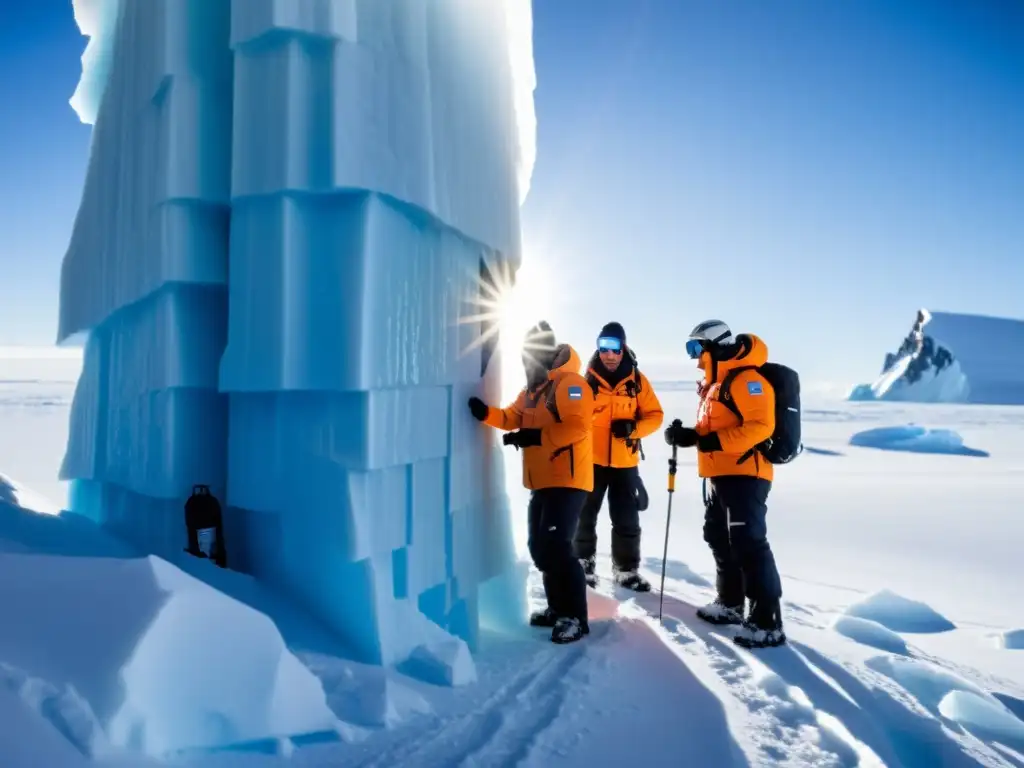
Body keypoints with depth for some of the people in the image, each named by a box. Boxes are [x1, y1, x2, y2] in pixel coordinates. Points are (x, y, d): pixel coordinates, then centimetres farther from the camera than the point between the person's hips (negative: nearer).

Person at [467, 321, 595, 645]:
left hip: (567, 480, -10)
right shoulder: (532, 389, 17)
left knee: (556, 546, -14)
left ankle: (575, 618, -3)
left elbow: (578, 426, -24)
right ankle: (558, 608, 27)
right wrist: (486, 413, -4)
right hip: (541, 482, 10)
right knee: (540, 546, 13)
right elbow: (512, 418, 14)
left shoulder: (569, 383, -13)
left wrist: (537, 437, -28)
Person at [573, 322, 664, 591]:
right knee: (585, 516, 10)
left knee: (627, 521, 8)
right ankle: (583, 563, 26)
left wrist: (633, 428, -17)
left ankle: (627, 569, 22)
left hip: (625, 462, 1)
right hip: (591, 460, 0)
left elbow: (655, 415, 1)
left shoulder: (637, 380, -1)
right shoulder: (587, 380, -3)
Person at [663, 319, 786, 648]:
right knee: (719, 538, 18)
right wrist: (688, 434, 5)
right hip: (721, 476, 11)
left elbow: (760, 426, -24)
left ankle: (767, 623, -6)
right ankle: (730, 603, 31)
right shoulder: (715, 383, 18)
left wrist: (715, 442, -28)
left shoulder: (746, 379, -14)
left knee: (748, 543, -12)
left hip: (745, 474, -11)